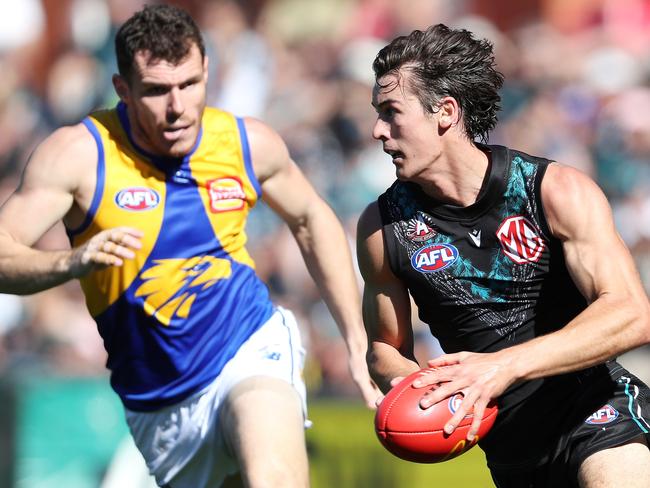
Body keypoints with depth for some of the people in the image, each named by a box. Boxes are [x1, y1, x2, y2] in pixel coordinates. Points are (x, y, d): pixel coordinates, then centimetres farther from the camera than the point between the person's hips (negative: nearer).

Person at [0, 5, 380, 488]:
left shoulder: (247, 142, -5)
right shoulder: (79, 153, -14)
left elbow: (312, 219, 14)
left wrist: (357, 341, 11)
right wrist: (71, 262, -39)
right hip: (153, 405, 1)